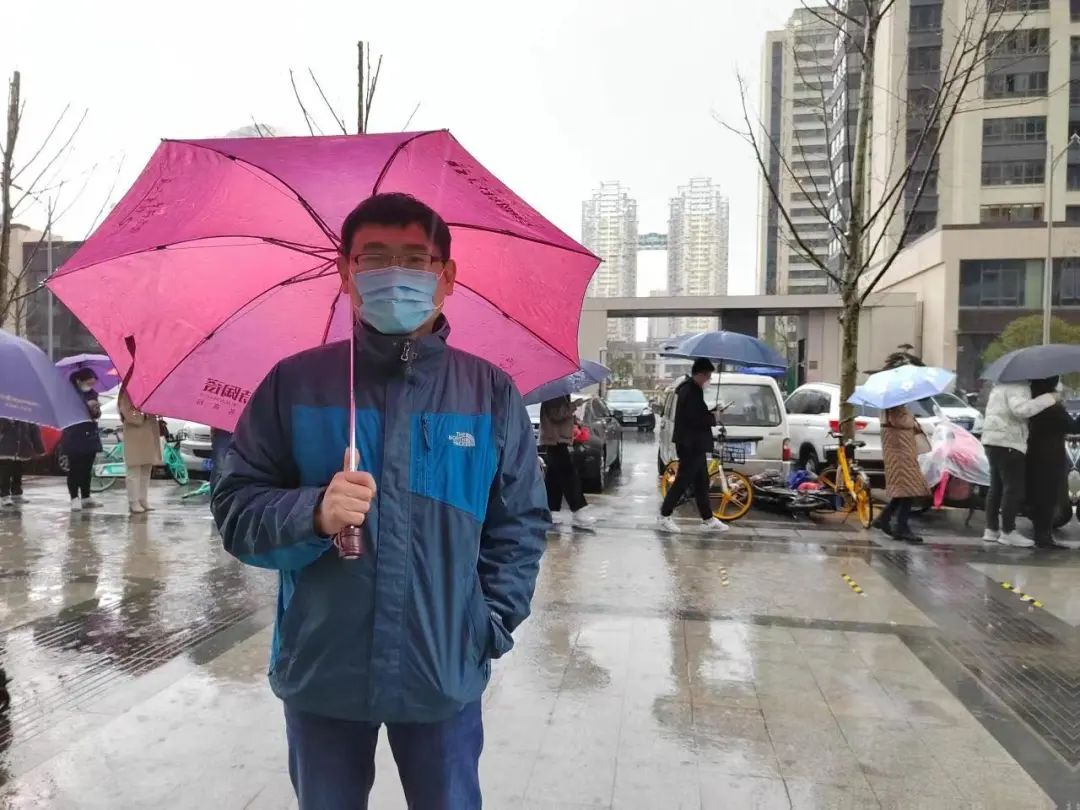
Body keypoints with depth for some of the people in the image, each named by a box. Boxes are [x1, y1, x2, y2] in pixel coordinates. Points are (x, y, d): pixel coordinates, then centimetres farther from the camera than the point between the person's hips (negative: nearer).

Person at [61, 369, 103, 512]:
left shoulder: (92, 394, 9)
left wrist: (96, 410, -9)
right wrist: (87, 405, -25)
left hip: (90, 435, 5)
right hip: (74, 436, -5)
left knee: (87, 468, 8)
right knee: (74, 468, -4)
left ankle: (86, 497, 15)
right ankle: (74, 498, 0)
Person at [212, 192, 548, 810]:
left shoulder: (492, 393, -1)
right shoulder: (295, 384, -2)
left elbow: (522, 523, 4)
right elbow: (235, 509, -2)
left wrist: (494, 624, -5)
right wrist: (313, 512, -21)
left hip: (446, 676, 0)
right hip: (319, 674, 1)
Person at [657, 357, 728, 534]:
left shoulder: (692, 389, 15)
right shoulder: (690, 391, -19)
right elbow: (695, 418, -25)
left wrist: (710, 414, 3)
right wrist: (713, 418, -10)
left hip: (695, 444, 11)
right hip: (690, 445, -11)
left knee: (701, 483, 13)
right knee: (683, 481, -4)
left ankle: (708, 519, 19)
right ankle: (664, 517, 5)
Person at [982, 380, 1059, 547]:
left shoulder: (1002, 383, 18)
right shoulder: (1019, 385, -13)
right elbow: (1021, 409, -29)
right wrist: (1049, 398, -24)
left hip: (993, 440, 10)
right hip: (1008, 442, -10)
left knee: (997, 487, 14)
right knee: (1014, 489, -4)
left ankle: (991, 529, 18)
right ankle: (1008, 532, -1)